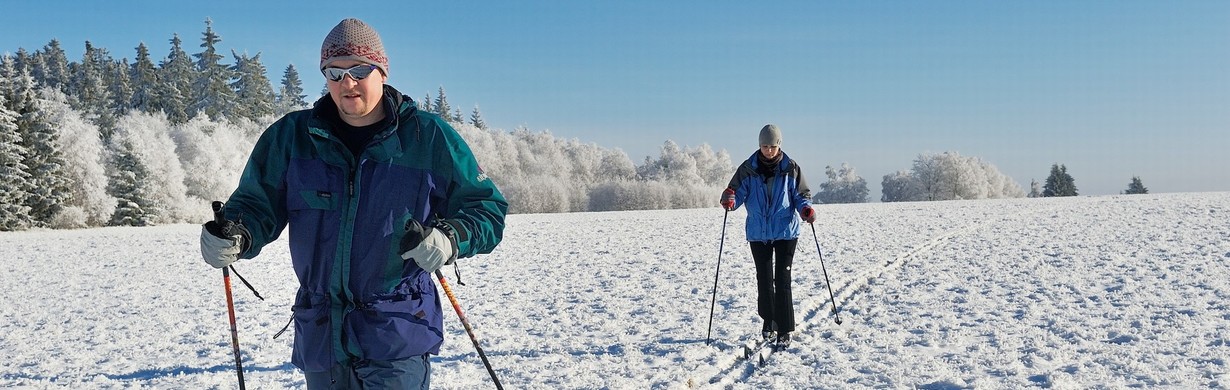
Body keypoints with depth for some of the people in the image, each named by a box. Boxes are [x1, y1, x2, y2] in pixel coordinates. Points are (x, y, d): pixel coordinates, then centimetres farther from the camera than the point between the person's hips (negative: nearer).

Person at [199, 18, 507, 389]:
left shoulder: (429, 138, -4)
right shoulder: (291, 136, 2)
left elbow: (487, 208, 1)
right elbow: (257, 204, 8)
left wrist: (450, 239, -19)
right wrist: (236, 236, -16)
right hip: (319, 335, 4)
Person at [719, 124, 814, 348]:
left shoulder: (790, 168, -1)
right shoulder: (748, 169, 0)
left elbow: (801, 194, 5)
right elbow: (738, 192, -1)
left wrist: (806, 208, -16)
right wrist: (729, 199, -24)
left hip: (785, 231, -2)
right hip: (758, 232, 2)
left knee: (782, 280, -7)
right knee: (764, 279, 11)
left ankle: (784, 331, -4)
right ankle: (768, 322, 30)